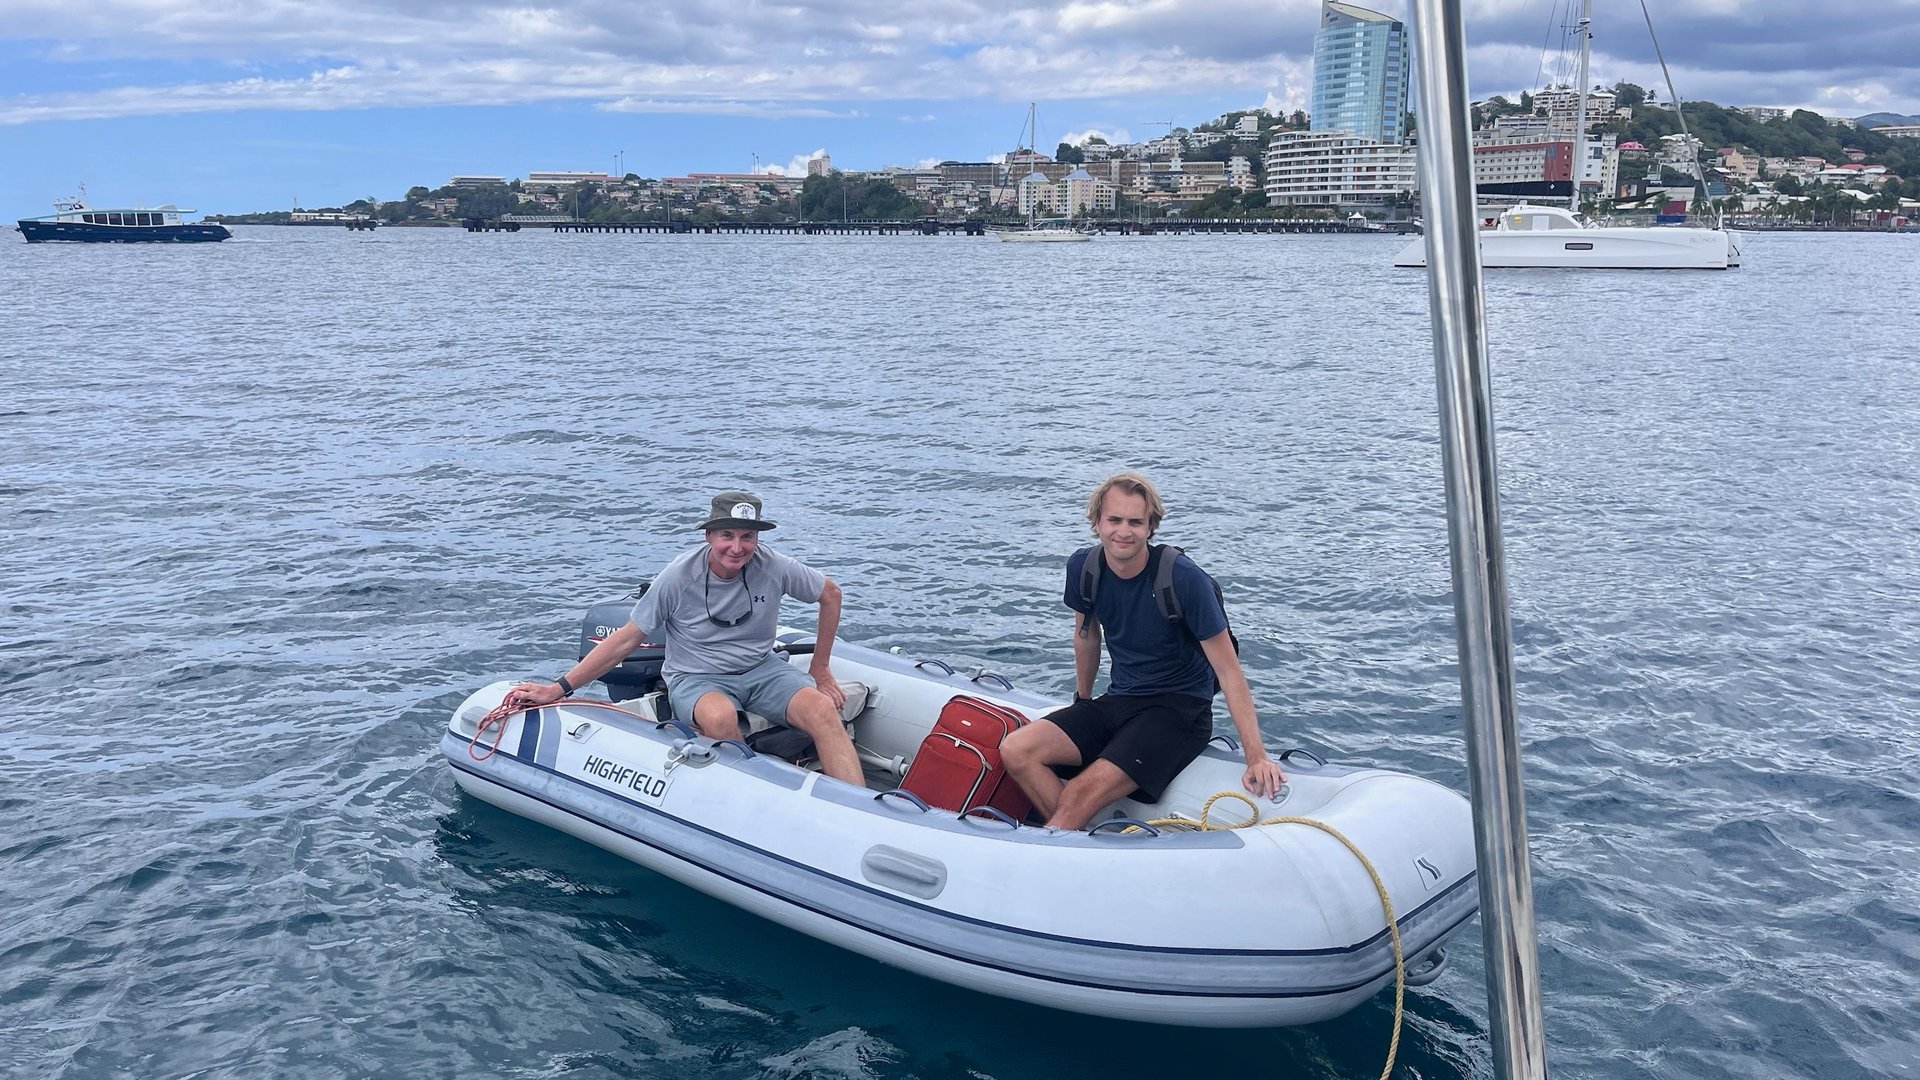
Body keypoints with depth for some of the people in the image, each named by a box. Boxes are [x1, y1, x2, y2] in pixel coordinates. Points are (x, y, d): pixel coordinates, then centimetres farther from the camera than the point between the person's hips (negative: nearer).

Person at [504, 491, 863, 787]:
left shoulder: (773, 567, -8)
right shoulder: (679, 577, -13)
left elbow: (830, 594, 9)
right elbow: (626, 640, -7)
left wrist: (820, 670, 11)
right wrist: (558, 689, -11)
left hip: (762, 668, 3)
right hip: (696, 678, -2)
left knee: (823, 710, -27)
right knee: (720, 717, -40)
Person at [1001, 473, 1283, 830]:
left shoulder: (1183, 579, -19)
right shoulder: (1083, 567, -4)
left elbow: (1228, 670, -16)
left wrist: (1256, 757, -21)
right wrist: (1082, 702, 26)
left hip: (1179, 710, -6)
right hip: (1118, 702, 6)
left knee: (1082, 794, -27)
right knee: (1016, 750, -16)